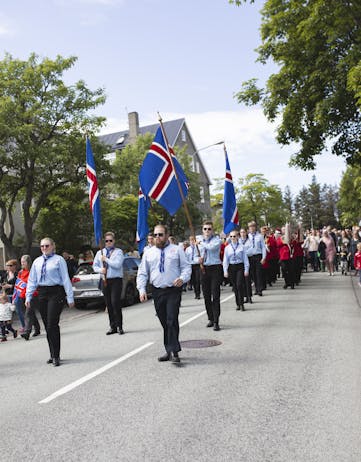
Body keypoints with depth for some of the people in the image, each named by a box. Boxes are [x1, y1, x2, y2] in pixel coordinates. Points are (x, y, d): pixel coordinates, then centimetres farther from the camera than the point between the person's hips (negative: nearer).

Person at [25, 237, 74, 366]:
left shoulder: (58, 260, -3)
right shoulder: (37, 261, 13)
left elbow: (66, 279, -5)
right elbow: (32, 280, 16)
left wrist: (70, 297, -8)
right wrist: (28, 297, 11)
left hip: (56, 293, -5)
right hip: (42, 294, 5)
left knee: (52, 325, -9)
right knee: (47, 326, 9)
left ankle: (56, 356, 1)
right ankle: (53, 354, 21)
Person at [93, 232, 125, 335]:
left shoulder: (118, 252, 0)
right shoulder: (100, 252, 16)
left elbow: (117, 264, -14)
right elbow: (95, 266, 17)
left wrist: (106, 259, -8)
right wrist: (100, 270, -3)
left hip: (116, 280, -5)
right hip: (104, 280, 5)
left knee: (115, 303, -12)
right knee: (108, 304, 8)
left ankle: (119, 327, -2)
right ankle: (112, 327, 16)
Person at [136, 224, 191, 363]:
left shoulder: (177, 250, 5)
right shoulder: (148, 253, 11)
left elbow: (186, 267, 4)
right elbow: (142, 273, 12)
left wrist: (182, 278, -16)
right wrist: (142, 290, 0)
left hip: (173, 290, -3)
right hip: (157, 292, 3)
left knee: (172, 320, -12)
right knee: (164, 322, 7)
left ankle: (174, 352, -8)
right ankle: (169, 351, 18)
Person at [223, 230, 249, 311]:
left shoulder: (241, 247, -1)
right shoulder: (227, 248, 4)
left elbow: (245, 259, 1)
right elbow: (225, 260, 6)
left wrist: (246, 269, -2)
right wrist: (225, 271, 2)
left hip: (240, 267, -2)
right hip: (231, 267, 2)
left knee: (239, 285, -13)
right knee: (235, 286, 7)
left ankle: (241, 303, -4)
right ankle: (238, 304, 17)